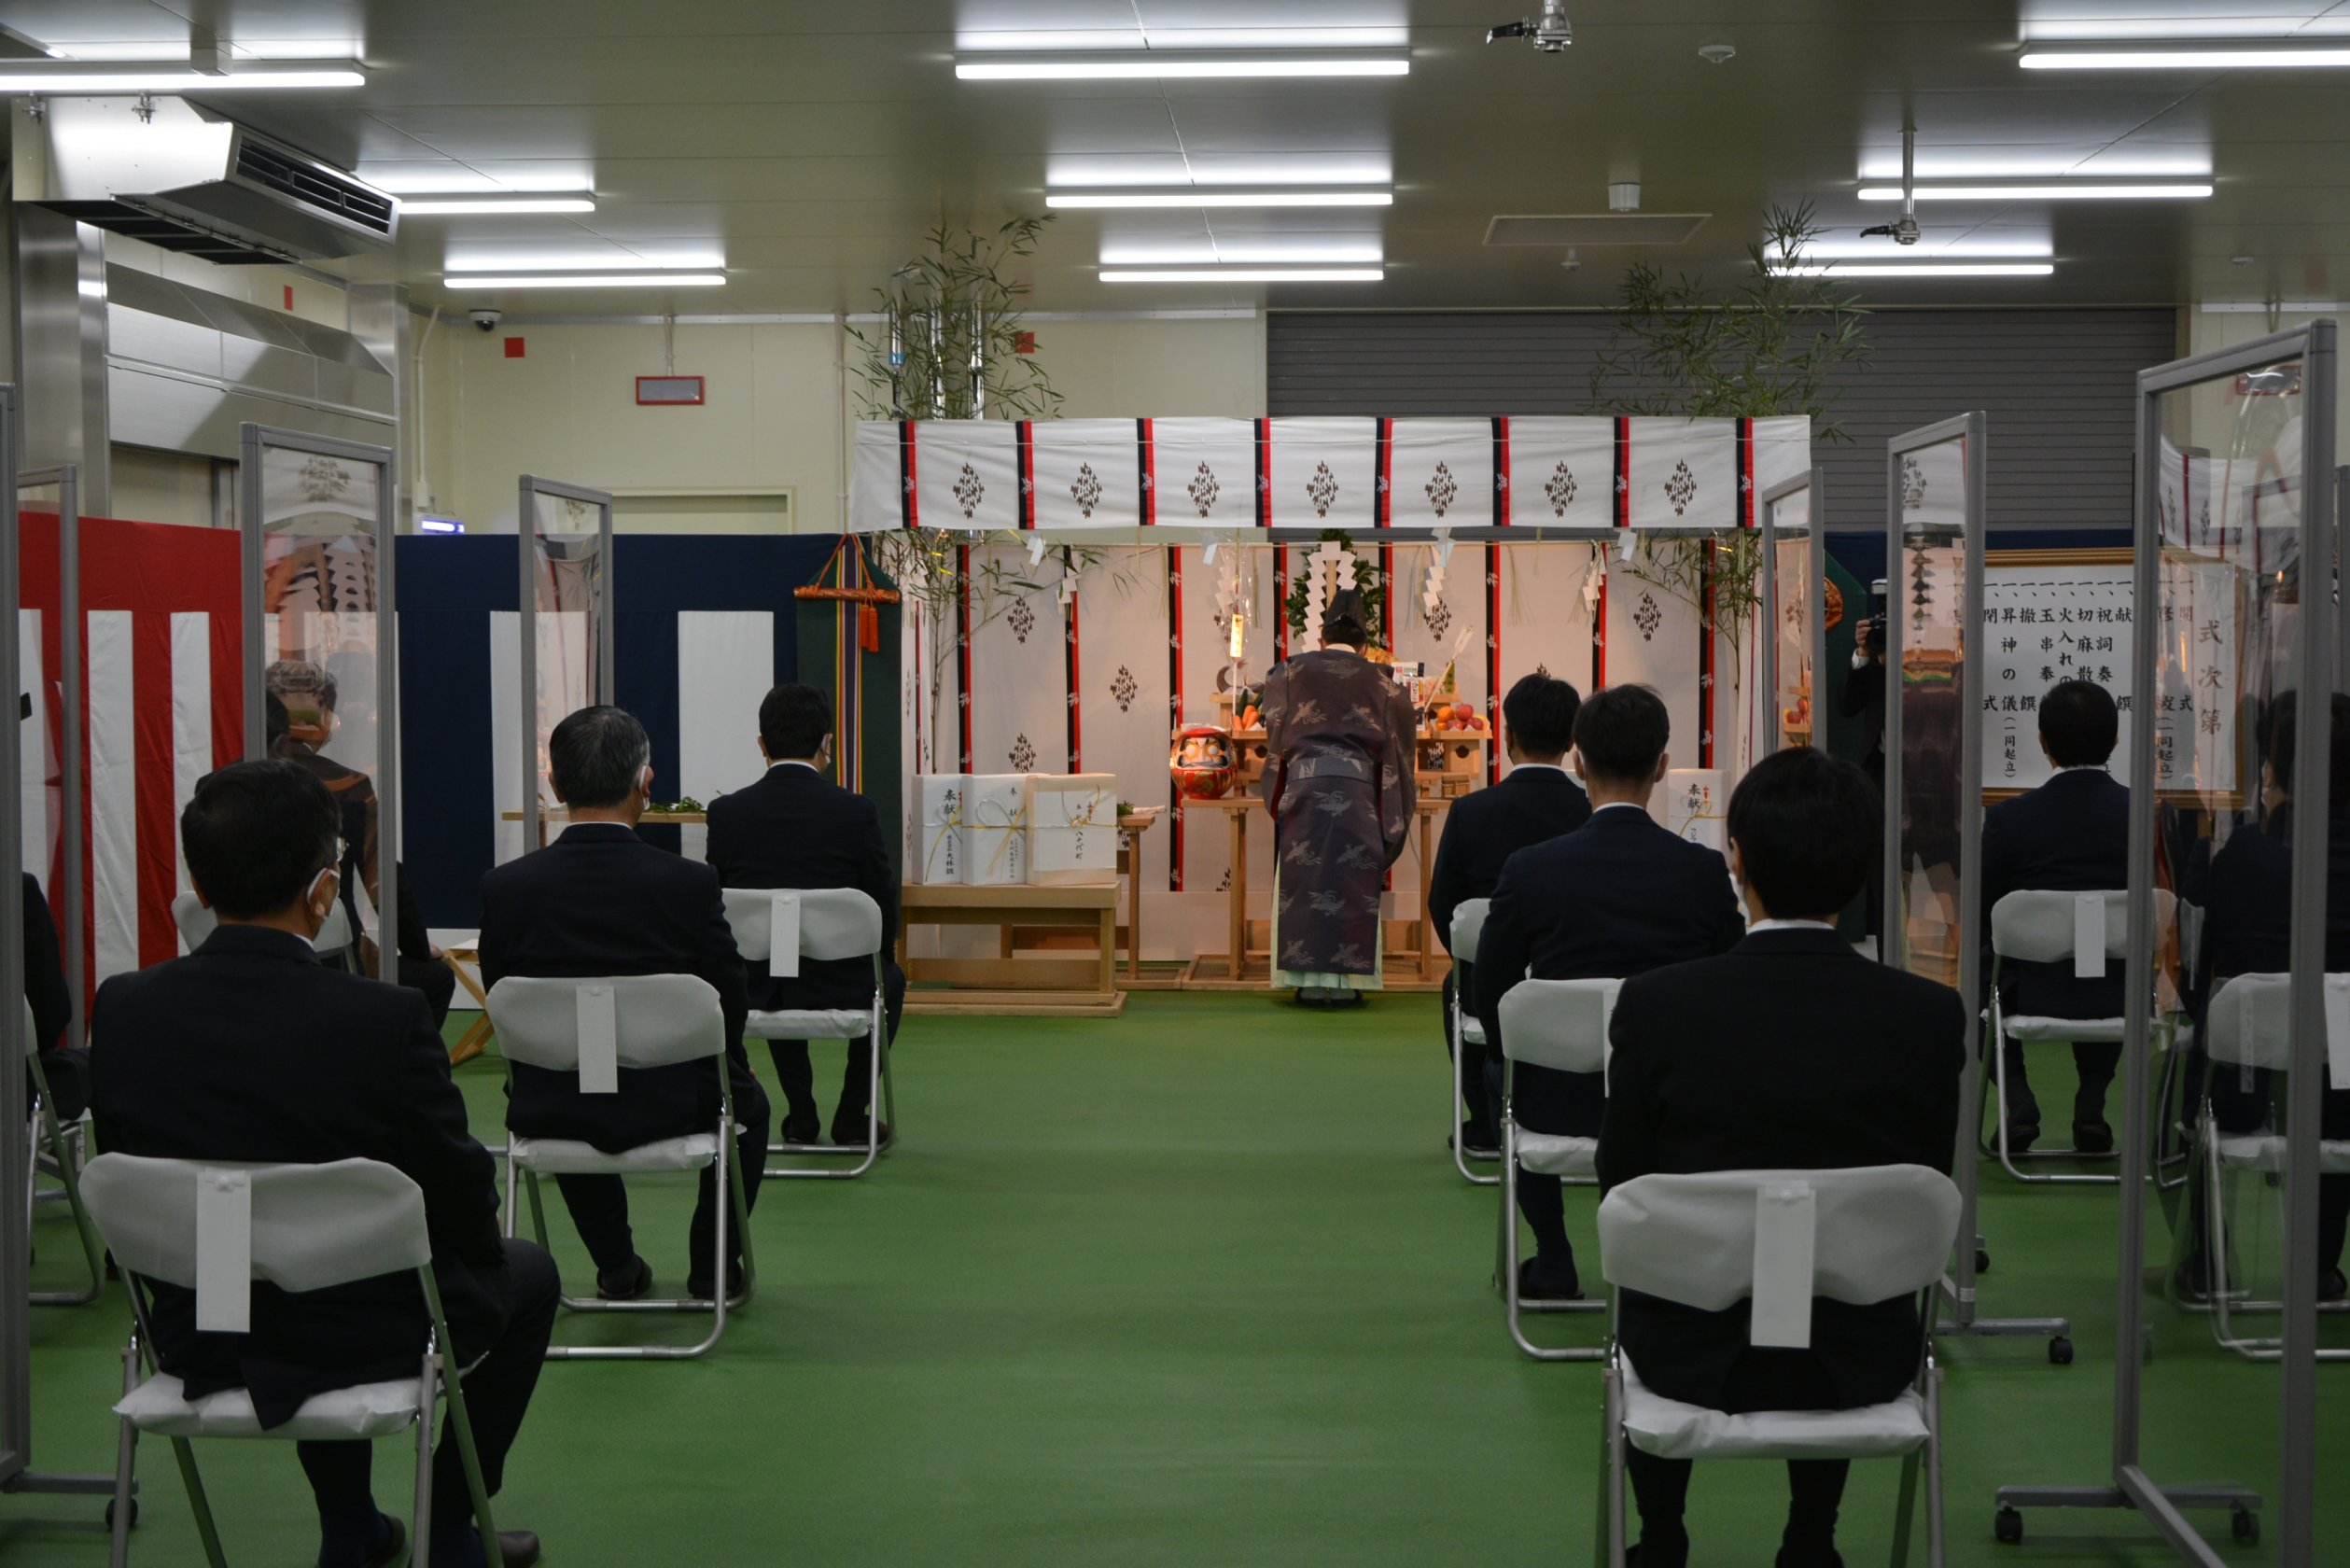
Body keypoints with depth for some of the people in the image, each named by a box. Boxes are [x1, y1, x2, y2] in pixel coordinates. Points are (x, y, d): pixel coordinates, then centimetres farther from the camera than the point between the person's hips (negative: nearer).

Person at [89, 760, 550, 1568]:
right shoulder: (386, 1018, -25)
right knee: (525, 1271, 25)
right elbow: (463, 1200, -14)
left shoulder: (122, 1010, -12)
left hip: (197, 1345, 5)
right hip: (367, 1338, -4)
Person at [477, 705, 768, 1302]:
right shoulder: (691, 883, -18)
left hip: (547, 1114, 2)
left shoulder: (504, 887, -12)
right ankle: (712, 1263, 31)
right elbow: (729, 1004, -8)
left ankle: (616, 1265, 36)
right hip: (670, 1106, -2)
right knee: (747, 1096, 31)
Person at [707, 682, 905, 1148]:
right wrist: (879, 960, 16)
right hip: (840, 984, -2)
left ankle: (801, 1115, 34)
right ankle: (851, 1117, 27)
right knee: (890, 979, 32)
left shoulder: (726, 812, -8)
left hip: (751, 986, 2)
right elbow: (884, 902, -6)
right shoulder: (857, 812, -14)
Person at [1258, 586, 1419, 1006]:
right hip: (1358, 792, 0)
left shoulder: (1290, 672, 11)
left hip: (1303, 787, 0)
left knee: (1305, 882, 3)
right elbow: (1397, 748, 14)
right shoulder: (1380, 682, 13)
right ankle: (1346, 982, 2)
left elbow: (1274, 732, 16)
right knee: (1354, 886, 4)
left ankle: (1312, 983, 1)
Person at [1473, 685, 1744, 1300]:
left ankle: (1553, 1265, 36)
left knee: (1500, 1072, 34)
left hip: (1562, 1098, -1)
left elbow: (1491, 995, -4)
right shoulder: (1705, 870, -12)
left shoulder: (1530, 869, -15)